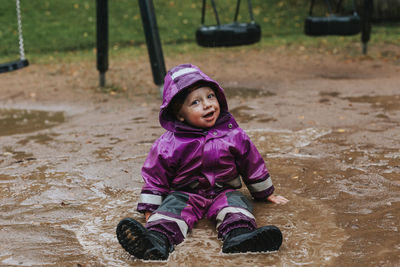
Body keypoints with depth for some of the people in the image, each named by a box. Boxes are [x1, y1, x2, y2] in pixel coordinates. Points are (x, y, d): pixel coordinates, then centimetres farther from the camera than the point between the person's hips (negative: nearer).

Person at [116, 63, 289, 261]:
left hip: (223, 191, 2)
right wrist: (150, 211, -3)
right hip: (185, 193, -1)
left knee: (236, 201, -28)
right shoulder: (169, 145, -7)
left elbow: (252, 164, 13)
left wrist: (266, 194, 22)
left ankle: (239, 237, -57)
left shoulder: (233, 135, 0)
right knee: (173, 206, -29)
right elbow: (154, 177, 1)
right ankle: (157, 240, -57)